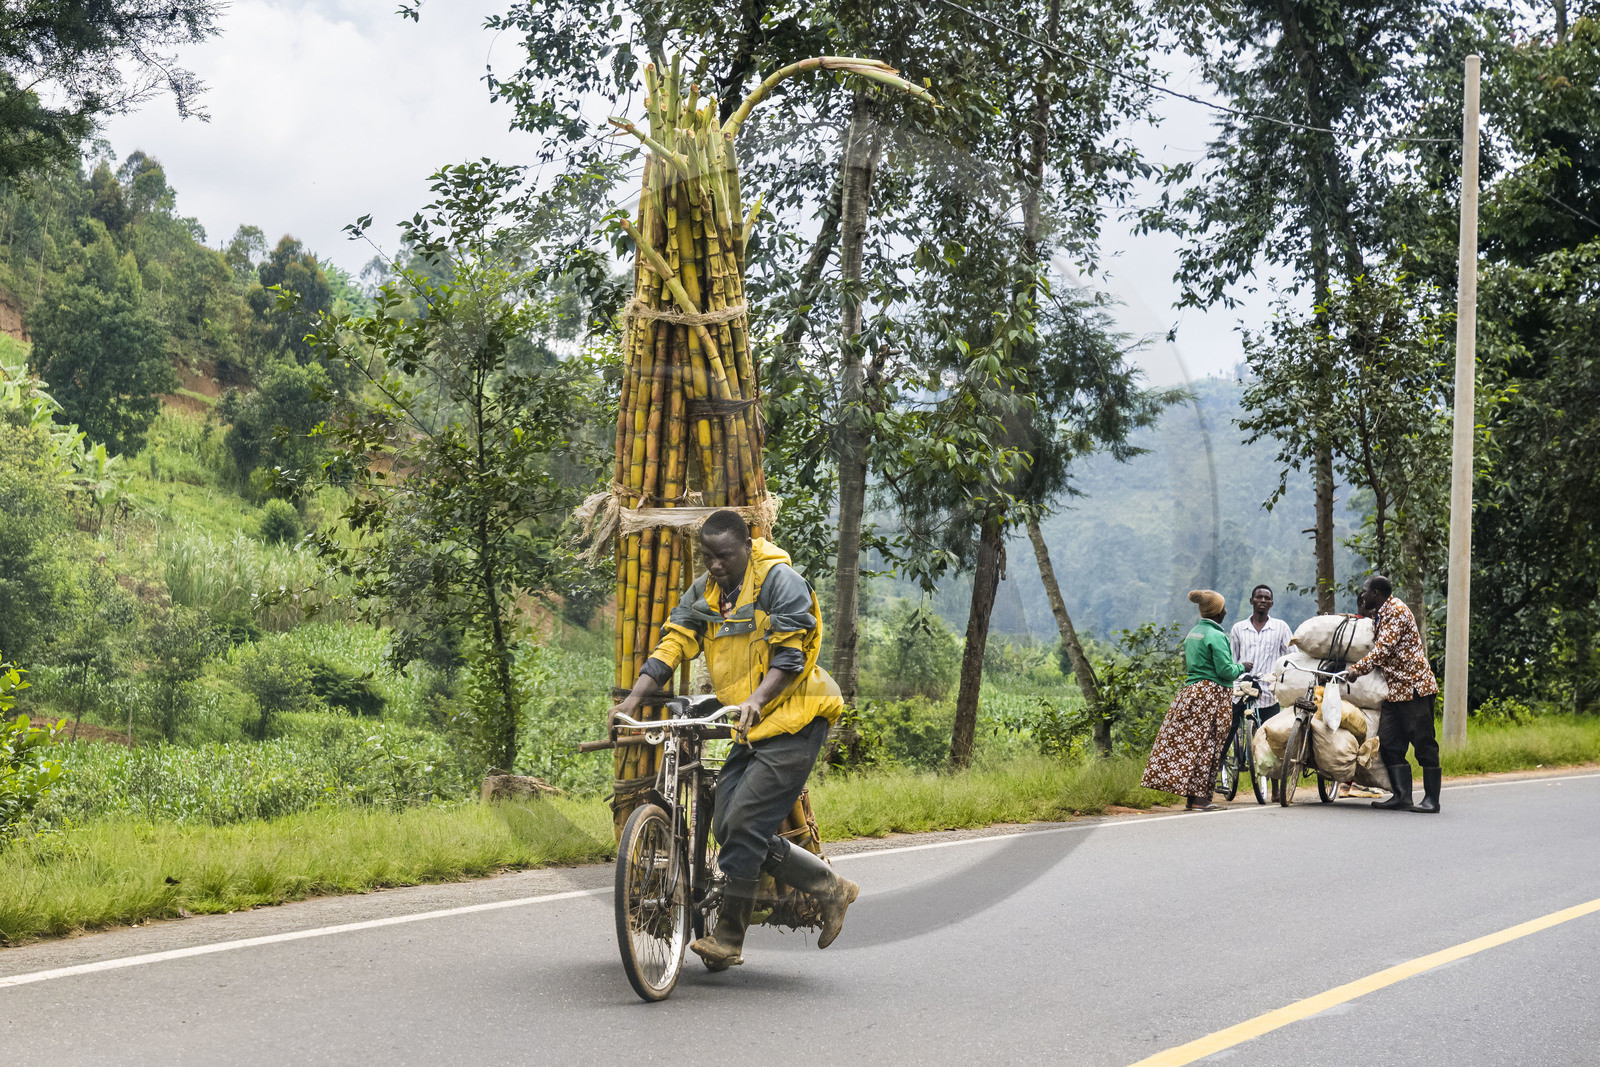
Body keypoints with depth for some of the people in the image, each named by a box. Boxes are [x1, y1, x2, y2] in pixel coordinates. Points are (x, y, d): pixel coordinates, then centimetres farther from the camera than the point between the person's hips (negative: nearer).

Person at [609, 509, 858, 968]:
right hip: (750, 728, 8)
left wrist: (756, 698, -33)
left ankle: (728, 937, -3)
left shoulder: (780, 581, -12)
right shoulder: (704, 591, 10)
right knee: (728, 825, 1)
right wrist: (633, 698, -10)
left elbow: (792, 654, -18)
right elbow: (672, 645, 3)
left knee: (744, 822, -14)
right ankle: (829, 887, 13)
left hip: (794, 721, -8)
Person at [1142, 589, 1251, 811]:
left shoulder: (1193, 633, 15)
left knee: (1188, 743, 5)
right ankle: (1198, 797, -6)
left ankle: (1193, 796, 7)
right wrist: (1242, 667, 4)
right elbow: (1226, 670, -16)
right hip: (1212, 694, -8)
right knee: (1204, 745, -6)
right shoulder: (1216, 636, -12)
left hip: (1191, 690, 8)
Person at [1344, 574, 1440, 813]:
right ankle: (1402, 796, 2)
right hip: (1394, 689, 10)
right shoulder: (1379, 614, 19)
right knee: (1389, 744, 2)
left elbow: (1383, 649, -20)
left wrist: (1357, 668, -23)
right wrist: (1362, 613, 17)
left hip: (1414, 686, -10)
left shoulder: (1396, 611, -12)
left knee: (1424, 744, -5)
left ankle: (1431, 800, -3)